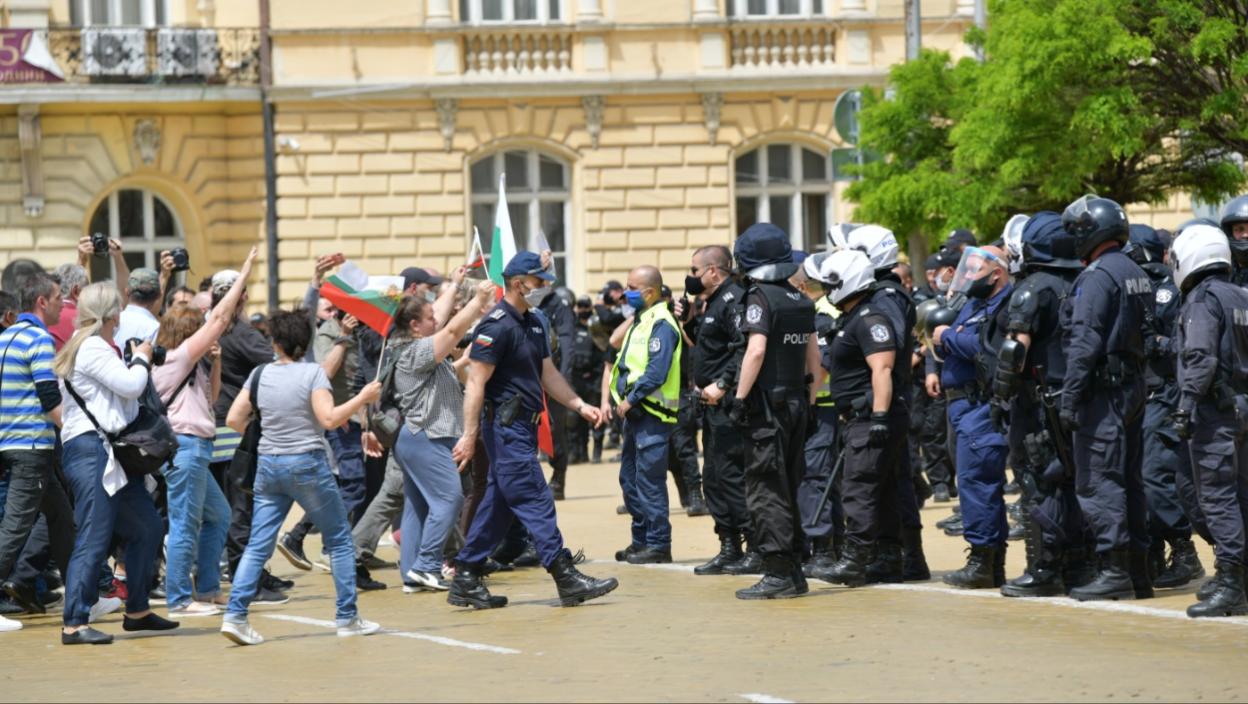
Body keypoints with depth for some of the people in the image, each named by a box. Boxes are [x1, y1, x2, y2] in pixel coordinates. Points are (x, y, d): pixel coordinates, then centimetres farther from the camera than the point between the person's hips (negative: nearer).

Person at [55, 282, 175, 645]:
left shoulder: (98, 347, 20)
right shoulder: (91, 348, -12)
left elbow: (123, 391, 24)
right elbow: (131, 385, -15)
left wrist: (137, 360, 13)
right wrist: (141, 359, 3)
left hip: (110, 453, 11)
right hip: (90, 450, -11)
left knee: (147, 528, 16)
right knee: (93, 540, -13)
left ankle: (137, 611, 24)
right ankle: (74, 624, -14)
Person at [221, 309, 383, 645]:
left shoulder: (260, 374, 3)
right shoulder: (313, 372, -9)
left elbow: (234, 419, 4)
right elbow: (329, 418, -18)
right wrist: (363, 398, -8)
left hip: (268, 466, 4)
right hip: (308, 465, -4)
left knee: (258, 546, 4)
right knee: (339, 539, 10)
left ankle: (235, 615, -9)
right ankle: (347, 618, 12)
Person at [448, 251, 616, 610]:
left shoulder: (533, 324, 15)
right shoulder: (496, 326, -15)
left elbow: (548, 374, 22)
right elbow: (476, 383, -18)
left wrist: (580, 405, 12)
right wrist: (469, 436, -21)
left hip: (524, 425, 10)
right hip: (505, 427, -10)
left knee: (499, 505, 11)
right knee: (535, 500, -9)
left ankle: (465, 581, 15)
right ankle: (567, 579, -9)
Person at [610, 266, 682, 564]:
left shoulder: (661, 324, -14)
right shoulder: (640, 321, 16)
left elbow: (657, 372, -23)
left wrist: (631, 399, -17)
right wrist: (624, 400, 10)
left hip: (653, 414, -10)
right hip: (635, 413, 10)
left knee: (650, 482, -7)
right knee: (629, 479, 14)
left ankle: (658, 545, -2)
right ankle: (641, 540, 22)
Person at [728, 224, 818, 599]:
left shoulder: (761, 298, -12)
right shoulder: (803, 302, 12)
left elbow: (756, 349, -21)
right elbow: (813, 353, 16)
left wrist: (740, 397, -18)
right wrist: (810, 398, 21)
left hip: (767, 403, -8)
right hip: (796, 401, 8)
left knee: (765, 491, -6)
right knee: (789, 488, 14)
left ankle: (778, 573, -11)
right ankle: (794, 571, 16)